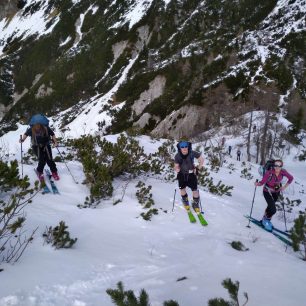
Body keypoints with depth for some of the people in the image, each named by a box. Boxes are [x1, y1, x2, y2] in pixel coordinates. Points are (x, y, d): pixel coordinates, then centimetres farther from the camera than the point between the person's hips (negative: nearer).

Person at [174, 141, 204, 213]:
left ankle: (195, 204, 26)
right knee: (182, 190, 14)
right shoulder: (177, 156, -20)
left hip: (191, 174, -1)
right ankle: (185, 202, 45)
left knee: (195, 190, -2)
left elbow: (202, 160, -8)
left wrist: (197, 168, -8)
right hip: (182, 175, 1)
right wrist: (177, 169, -29)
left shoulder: (192, 153, -23)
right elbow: (176, 166, -8)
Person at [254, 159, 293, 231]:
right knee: (273, 210, -14)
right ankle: (266, 220, 14)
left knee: (270, 207, 21)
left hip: (276, 192, 4)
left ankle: (265, 218, 46)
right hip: (267, 192, -4)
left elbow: (291, 178, -2)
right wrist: (258, 184, -49)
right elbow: (262, 182, -28)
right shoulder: (269, 173, -30)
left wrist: (285, 187, -7)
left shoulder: (283, 172, -19)